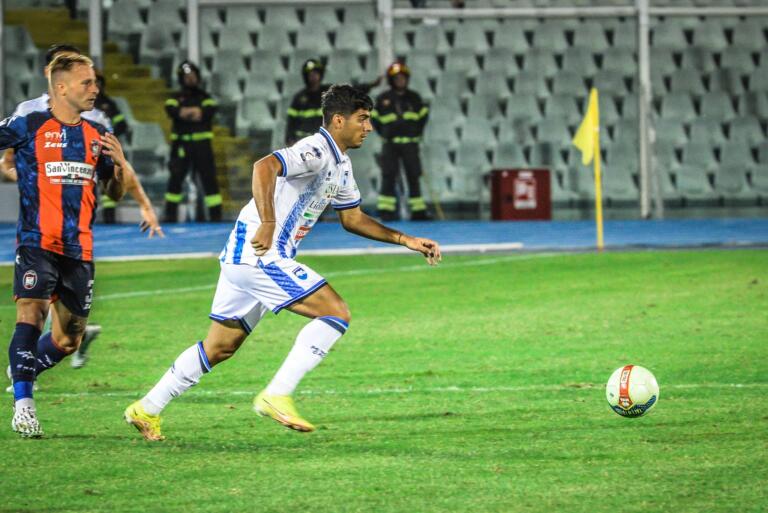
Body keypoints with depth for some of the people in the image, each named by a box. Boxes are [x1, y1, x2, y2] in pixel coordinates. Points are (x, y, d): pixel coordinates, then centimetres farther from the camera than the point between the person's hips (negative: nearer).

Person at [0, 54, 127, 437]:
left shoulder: (98, 136, 12)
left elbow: (116, 193, 17)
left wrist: (120, 165, -1)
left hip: (79, 248, 5)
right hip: (37, 242, -5)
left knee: (68, 339, 9)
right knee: (32, 313, -20)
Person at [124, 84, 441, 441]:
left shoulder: (340, 165, 18)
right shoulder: (316, 151, -15)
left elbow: (353, 218, 28)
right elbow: (265, 167, -31)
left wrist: (405, 240, 21)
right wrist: (268, 223, -40)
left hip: (244, 256, 10)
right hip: (258, 254, -10)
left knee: (220, 347, 15)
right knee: (335, 313, -14)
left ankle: (147, 409, 21)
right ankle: (277, 396, -14)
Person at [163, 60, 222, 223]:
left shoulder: (204, 97, 10)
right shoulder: (175, 98, 9)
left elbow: (210, 111, -12)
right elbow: (172, 111, -13)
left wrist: (185, 112, -15)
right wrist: (196, 112, -16)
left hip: (202, 144, 0)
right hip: (181, 144, 0)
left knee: (209, 178, -5)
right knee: (176, 179, 4)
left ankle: (216, 215, -4)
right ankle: (170, 215, 13)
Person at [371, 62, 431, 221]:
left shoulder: (413, 97, 5)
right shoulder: (383, 98, -1)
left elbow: (423, 114, 15)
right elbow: (374, 117, 9)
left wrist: (417, 133, 8)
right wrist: (384, 133, 4)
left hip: (410, 143, 2)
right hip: (390, 144, -2)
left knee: (413, 176, 4)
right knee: (389, 177, -7)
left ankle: (418, 210, 8)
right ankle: (386, 209, -5)